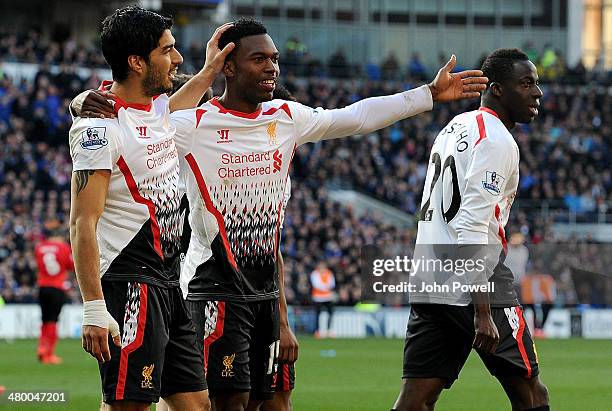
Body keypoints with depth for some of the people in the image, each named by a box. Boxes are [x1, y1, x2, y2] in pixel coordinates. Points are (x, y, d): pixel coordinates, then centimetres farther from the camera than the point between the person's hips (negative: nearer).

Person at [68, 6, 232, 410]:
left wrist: (209, 72, 41)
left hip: (169, 283, 9)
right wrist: (94, 310, -24)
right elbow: (83, 224, -19)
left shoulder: (158, 106, 12)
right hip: (130, 283, -9)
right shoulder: (100, 129, -15)